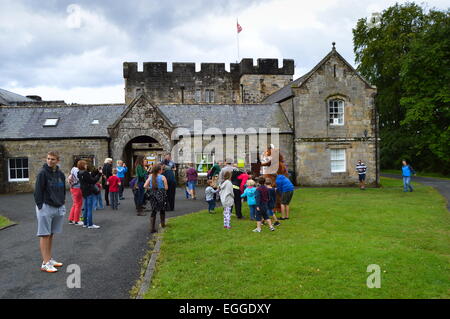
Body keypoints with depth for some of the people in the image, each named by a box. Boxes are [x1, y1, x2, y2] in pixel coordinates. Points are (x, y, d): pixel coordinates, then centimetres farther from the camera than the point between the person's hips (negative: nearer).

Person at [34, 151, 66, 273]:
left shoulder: (60, 174, 7)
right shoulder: (42, 173, -10)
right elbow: (38, 191, -11)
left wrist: (62, 202, 11)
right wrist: (40, 206, -14)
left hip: (58, 208, 6)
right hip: (46, 207, -6)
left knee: (51, 234, 13)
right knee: (45, 235, -1)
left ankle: (49, 259, 23)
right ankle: (45, 263, 3)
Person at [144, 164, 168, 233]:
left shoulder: (150, 177, 4)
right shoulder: (162, 177, -7)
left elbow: (145, 186, -1)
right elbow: (166, 188, -9)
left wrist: (151, 188, 13)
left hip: (152, 195, 3)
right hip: (161, 194, -3)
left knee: (153, 211, 7)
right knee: (162, 210, 18)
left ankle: (152, 228, -2)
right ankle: (163, 224, 32)